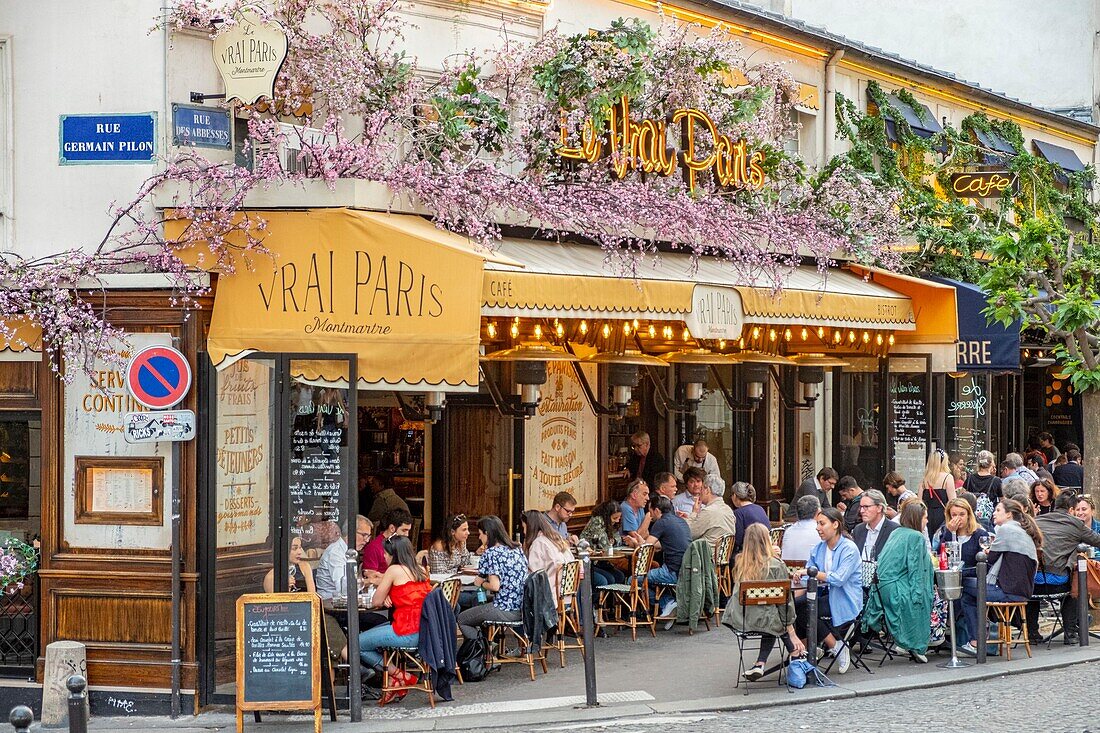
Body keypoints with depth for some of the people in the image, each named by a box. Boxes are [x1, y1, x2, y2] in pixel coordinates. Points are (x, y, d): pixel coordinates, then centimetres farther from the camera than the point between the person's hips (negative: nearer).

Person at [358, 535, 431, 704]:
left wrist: (383, 599, 20)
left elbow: (375, 602, -3)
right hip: (424, 631, 9)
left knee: (358, 644, 1)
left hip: (406, 633, -9)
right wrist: (387, 598, 12)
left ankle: (400, 676, 1)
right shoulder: (421, 570, 14)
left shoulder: (394, 570, -7)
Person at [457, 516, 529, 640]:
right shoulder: (517, 550, 11)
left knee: (461, 619, 12)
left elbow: (495, 586, -20)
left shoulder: (491, 553, -12)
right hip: (521, 610, 8)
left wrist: (482, 584, 0)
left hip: (504, 610, -8)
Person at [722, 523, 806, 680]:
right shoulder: (776, 566, -10)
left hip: (737, 620, 4)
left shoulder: (739, 563, 1)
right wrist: (792, 634, 2)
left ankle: (760, 664, 15)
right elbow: (785, 601, -6)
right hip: (762, 620, -4)